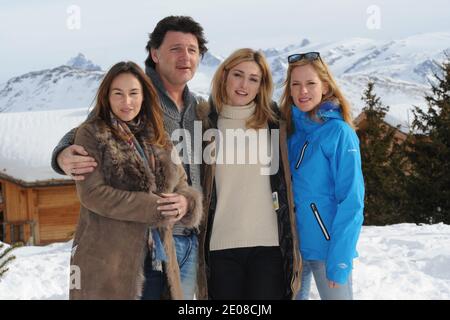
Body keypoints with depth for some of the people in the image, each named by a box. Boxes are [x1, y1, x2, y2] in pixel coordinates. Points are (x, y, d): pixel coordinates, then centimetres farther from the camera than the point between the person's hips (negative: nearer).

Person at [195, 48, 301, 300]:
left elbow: (288, 184, 10)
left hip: (269, 243, 0)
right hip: (221, 244, 1)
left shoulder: (274, 122, 6)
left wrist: (292, 244, 6)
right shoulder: (207, 123, 6)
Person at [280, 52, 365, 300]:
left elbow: (351, 202, -14)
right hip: (290, 245, 5)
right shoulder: (288, 129, 6)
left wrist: (340, 260, -19)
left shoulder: (339, 132, -10)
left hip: (328, 247, -5)